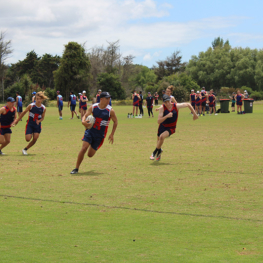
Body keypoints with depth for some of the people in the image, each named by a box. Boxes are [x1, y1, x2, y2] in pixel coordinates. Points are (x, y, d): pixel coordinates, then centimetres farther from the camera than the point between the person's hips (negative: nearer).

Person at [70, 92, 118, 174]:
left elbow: (115, 122, 3)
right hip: (90, 131, 0)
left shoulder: (110, 111, -9)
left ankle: (93, 149, 43)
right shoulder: (93, 107, -5)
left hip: (100, 135, 0)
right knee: (84, 148, -18)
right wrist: (83, 121, -22)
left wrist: (112, 134, -1)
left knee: (90, 155, 4)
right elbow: (85, 115, 2)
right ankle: (76, 168, -6)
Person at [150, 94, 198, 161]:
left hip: (171, 128, -2)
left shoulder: (176, 106, -18)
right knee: (159, 139, 11)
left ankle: (155, 152, -6)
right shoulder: (162, 108, -20)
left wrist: (194, 114, 2)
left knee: (162, 136, -26)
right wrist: (167, 116, -40)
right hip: (162, 126, 2)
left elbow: (188, 105, -2)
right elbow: (159, 121, -26)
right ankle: (159, 150, 47)